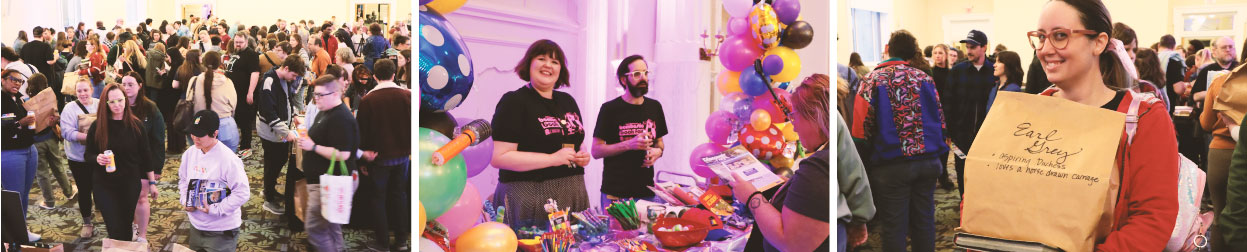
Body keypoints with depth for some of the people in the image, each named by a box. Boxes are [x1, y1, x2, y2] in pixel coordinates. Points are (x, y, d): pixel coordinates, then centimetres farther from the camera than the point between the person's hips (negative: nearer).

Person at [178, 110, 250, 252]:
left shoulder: (228, 159, -21)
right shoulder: (190, 153, 0)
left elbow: (243, 193, -21)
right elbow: (183, 179, 17)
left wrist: (215, 209, -22)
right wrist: (184, 200, -1)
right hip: (196, 227, 7)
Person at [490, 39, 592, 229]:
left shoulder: (568, 101, 16)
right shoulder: (514, 101, -6)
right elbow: (498, 157, -15)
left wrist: (583, 156, 6)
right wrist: (552, 159, -17)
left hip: (573, 195, 6)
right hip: (528, 197, -6)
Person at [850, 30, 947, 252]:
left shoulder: (872, 80, -5)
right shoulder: (924, 78, 7)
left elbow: (861, 128, -10)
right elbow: (940, 119, 9)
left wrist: (865, 162, 0)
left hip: (891, 166, -4)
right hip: (928, 162, 4)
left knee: (894, 227, 3)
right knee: (924, 222, 12)